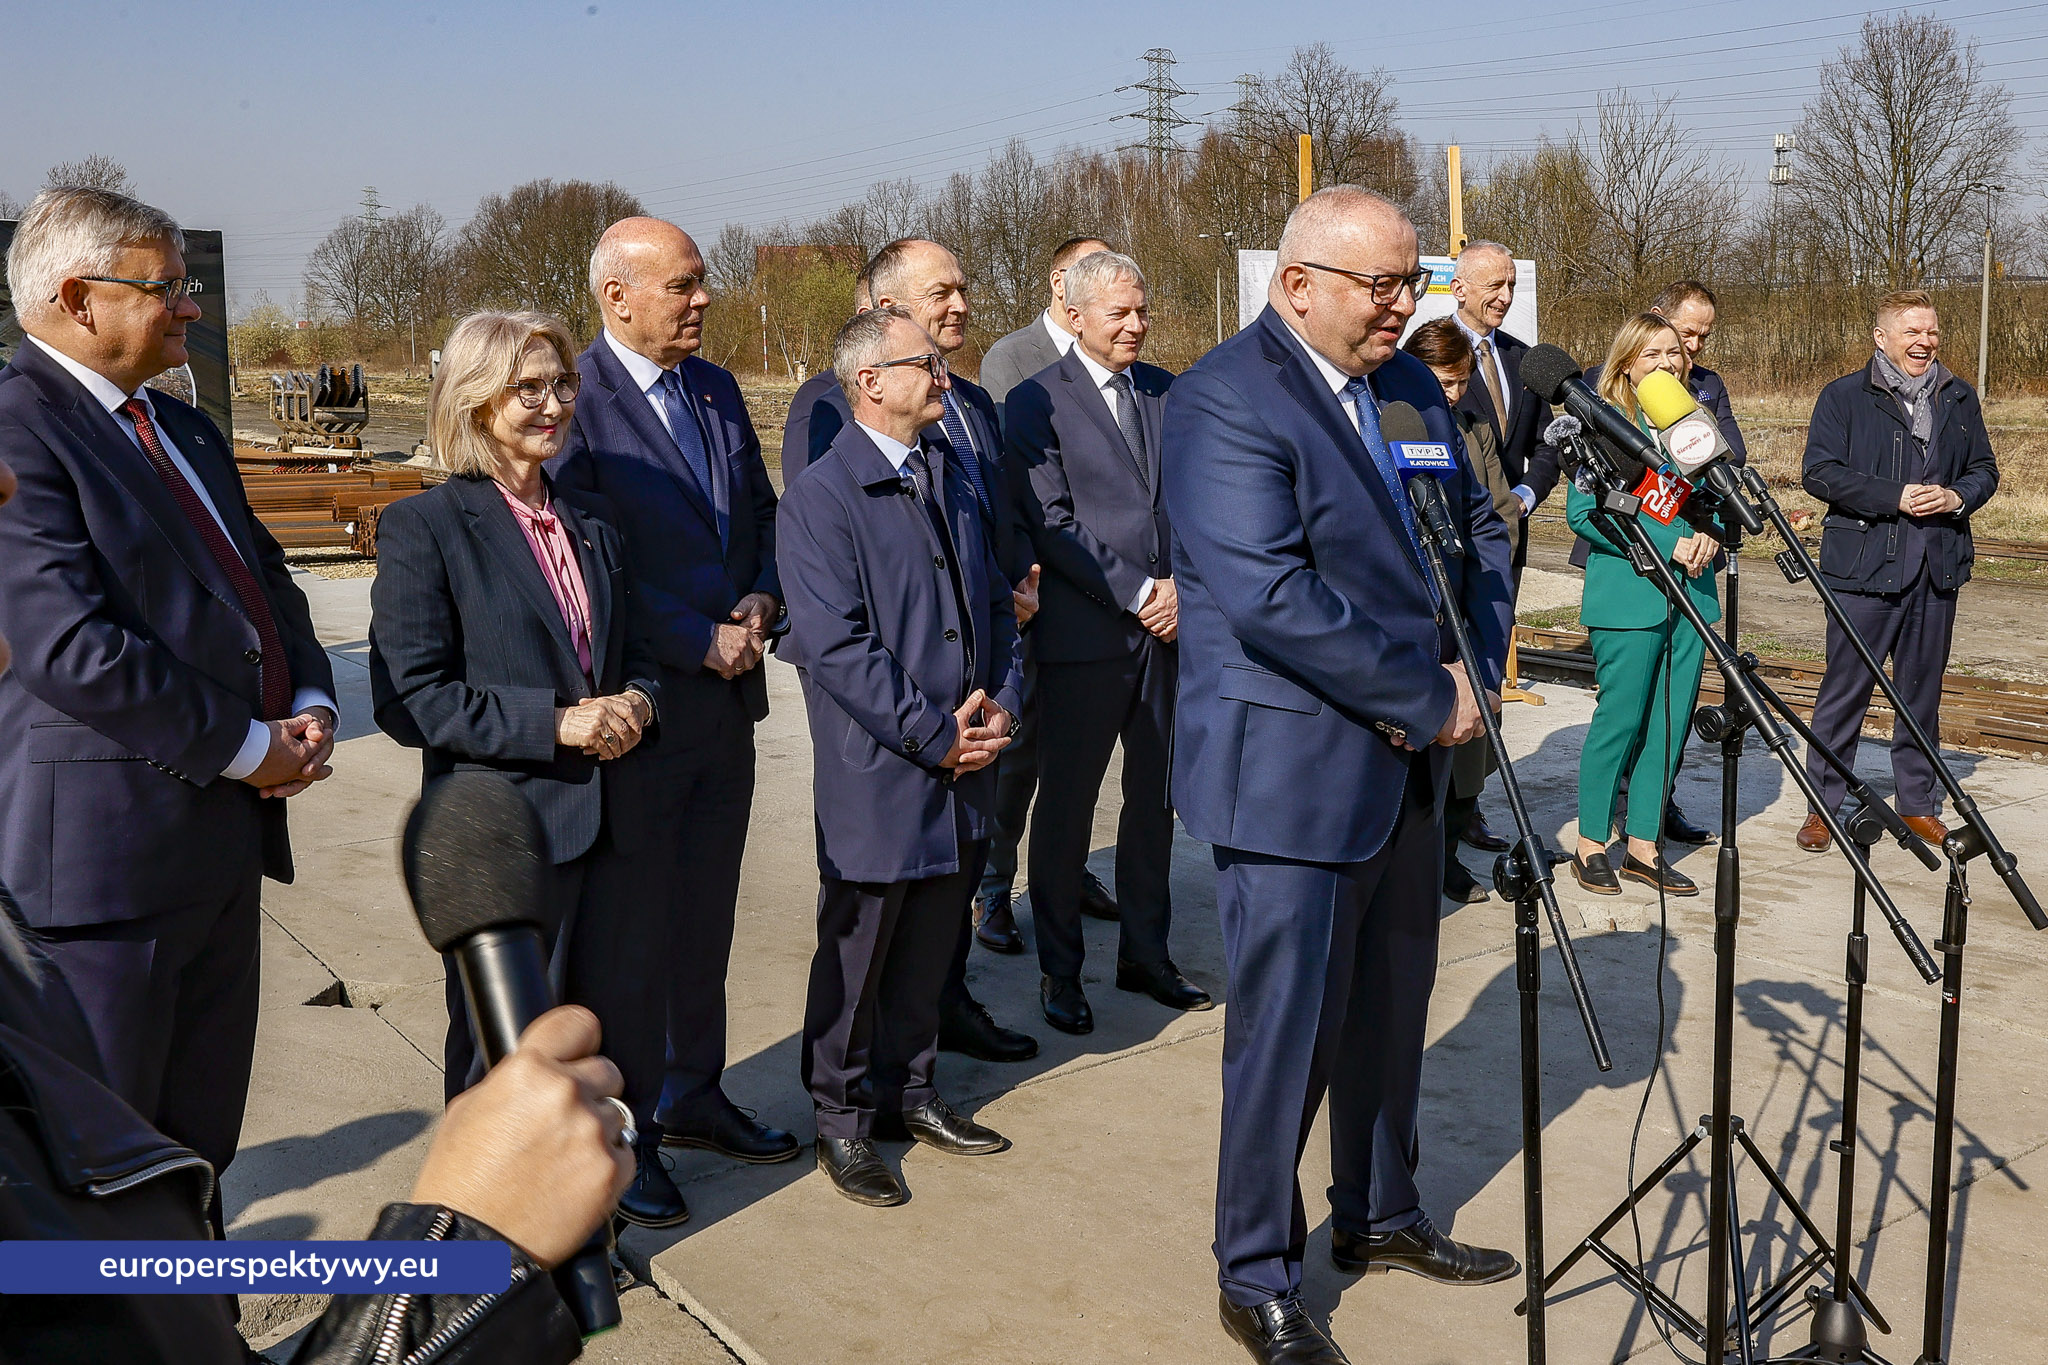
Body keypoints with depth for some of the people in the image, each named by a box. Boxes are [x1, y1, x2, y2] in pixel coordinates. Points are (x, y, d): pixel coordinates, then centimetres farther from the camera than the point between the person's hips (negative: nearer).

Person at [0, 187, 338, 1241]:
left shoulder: (183, 429, 16)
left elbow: (263, 578, 20)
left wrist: (309, 704, 0)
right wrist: (245, 748, -16)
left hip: (224, 829, 9)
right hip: (106, 844, -9)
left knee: (201, 1138, 20)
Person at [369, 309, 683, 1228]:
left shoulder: (593, 521, 12)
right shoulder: (425, 527, -9)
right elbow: (409, 698, -14)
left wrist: (637, 702, -3)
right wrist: (554, 722, -20)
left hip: (615, 817, 5)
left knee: (626, 1005, 15)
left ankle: (624, 1151, 40)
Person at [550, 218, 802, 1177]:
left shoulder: (715, 389, 10)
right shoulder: (577, 400, -14)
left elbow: (761, 512, 17)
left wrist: (762, 601, -2)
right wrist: (701, 641, -16)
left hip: (728, 697, 7)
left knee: (706, 909, 17)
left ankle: (693, 1094, 34)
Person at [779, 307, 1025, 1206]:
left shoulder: (954, 483, 12)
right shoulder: (821, 498, -13)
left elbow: (994, 601, 15)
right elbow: (837, 646, -19)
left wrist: (1000, 701, -1)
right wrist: (935, 735, -18)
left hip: (962, 769, 7)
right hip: (877, 779, -7)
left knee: (930, 950, 17)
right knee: (857, 956, 8)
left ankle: (908, 1092, 35)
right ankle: (842, 1121, 24)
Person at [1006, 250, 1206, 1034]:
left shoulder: (1163, 390, 10)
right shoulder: (1037, 402, -6)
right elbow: (1052, 524, -11)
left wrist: (1183, 585, -6)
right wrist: (1137, 593, -14)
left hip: (1168, 626, 5)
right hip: (1086, 636, -5)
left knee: (1155, 798, 14)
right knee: (1066, 803, 5)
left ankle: (1145, 954, 28)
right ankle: (1059, 970, 18)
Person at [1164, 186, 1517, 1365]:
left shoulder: (1411, 385, 10)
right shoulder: (1224, 402, -17)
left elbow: (1482, 530, 17)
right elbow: (1268, 598, -26)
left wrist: (1479, 673, 0)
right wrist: (1430, 695, -19)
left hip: (1408, 759, 8)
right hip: (1291, 770, -8)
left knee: (1393, 1009, 19)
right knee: (1289, 1032, 2)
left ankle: (1382, 1215, 39)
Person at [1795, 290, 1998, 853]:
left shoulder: (1959, 399, 13)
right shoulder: (1843, 397, -1)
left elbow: (1985, 468, 17)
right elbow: (1819, 471, -9)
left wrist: (1957, 496, -6)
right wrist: (1895, 497, -17)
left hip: (1938, 568, 4)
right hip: (1864, 567, -4)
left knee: (1923, 690, 11)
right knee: (1846, 688, -2)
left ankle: (1919, 804, 22)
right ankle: (1823, 805, 8)